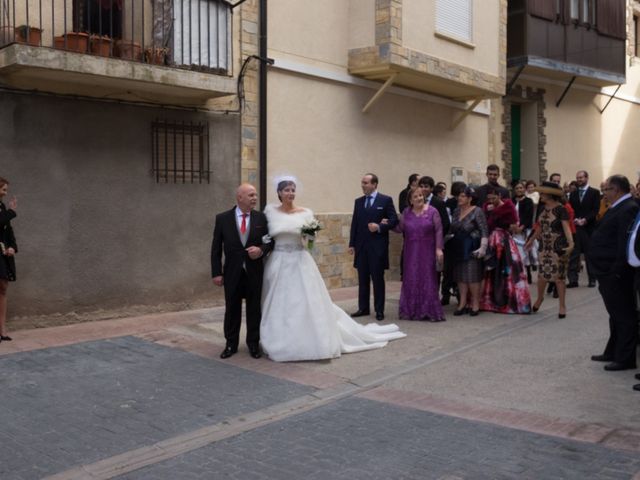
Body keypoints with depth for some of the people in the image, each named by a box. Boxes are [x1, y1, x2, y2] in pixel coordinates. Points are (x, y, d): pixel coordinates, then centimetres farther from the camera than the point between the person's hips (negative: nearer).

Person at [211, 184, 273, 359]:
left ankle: (253, 344, 23)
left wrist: (261, 250, -16)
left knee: (254, 309, 9)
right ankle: (231, 344, 23)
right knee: (232, 309, 9)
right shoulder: (223, 218, -2)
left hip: (254, 271, 1)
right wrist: (216, 273, -5)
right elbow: (216, 248, -1)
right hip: (232, 272, -1)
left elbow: (270, 241, 6)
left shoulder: (261, 218, 1)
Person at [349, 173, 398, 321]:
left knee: (378, 279, 2)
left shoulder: (385, 200, -2)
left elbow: (394, 220, -4)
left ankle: (379, 310, 10)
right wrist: (352, 244, 7)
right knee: (362, 279, 9)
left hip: (378, 245, -4)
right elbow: (354, 223, 11)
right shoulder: (358, 201, 11)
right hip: (361, 246, 4)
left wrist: (380, 227, -18)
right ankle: (363, 308, 17)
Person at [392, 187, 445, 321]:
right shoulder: (406, 212, 6)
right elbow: (400, 228, 5)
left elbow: (439, 230, -6)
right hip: (411, 252, 3)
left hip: (427, 252, -2)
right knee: (411, 280, 5)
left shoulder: (432, 211, -3)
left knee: (427, 279, 2)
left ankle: (428, 311, 9)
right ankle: (412, 310, 15)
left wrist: (439, 249, -12)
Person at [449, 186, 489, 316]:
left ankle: (475, 304, 7)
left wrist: (483, 247, -21)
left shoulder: (477, 211, -9)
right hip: (458, 247, 6)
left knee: (472, 275, -3)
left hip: (471, 248, -6)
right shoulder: (456, 211, 9)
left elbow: (484, 231, -12)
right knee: (460, 275, 6)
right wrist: (447, 240, 2)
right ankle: (463, 303, 13)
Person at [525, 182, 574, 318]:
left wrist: (571, 244, -33)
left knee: (558, 277, 0)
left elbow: (566, 227, -20)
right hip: (544, 246, 6)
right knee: (542, 275, 11)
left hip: (558, 247, -6)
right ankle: (540, 298, 35)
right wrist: (531, 240, 29)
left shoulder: (561, 209, -13)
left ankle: (562, 305, 13)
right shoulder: (543, 208, 8)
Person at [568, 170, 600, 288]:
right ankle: (573, 279, -2)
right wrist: (575, 220, -9)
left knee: (590, 254, 4)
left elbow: (595, 210, -5)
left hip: (589, 227, -3)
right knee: (573, 254, -2)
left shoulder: (594, 192, 3)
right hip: (575, 227, 3)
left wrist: (585, 220, -16)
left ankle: (592, 279, 12)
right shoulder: (573, 193, 14)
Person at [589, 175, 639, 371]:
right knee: (617, 315, 20)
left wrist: (617, 272, -24)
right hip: (608, 274, 10)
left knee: (624, 316, 0)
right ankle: (613, 352, 32)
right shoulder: (619, 208, 13)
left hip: (616, 275, -10)